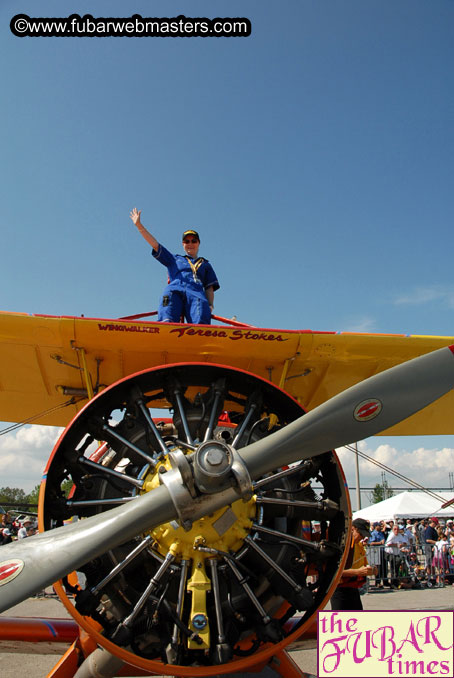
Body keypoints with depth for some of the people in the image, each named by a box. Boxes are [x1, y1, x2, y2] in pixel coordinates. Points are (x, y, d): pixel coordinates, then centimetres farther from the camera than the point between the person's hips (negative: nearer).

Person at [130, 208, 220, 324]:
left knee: (200, 324, -35)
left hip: (196, 293, 0)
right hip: (173, 290, 0)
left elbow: (209, 287, 24)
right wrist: (138, 224, 22)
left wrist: (210, 305, 4)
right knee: (167, 321, -34)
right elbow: (155, 244, 28)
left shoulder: (205, 264, 35)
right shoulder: (174, 260, 35)